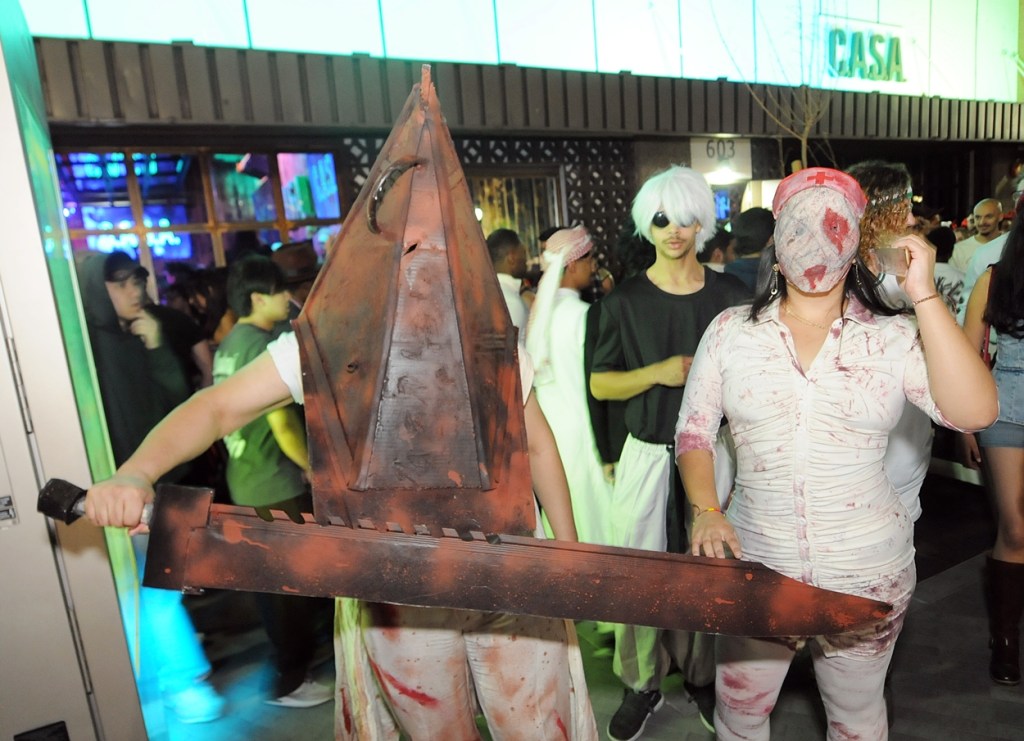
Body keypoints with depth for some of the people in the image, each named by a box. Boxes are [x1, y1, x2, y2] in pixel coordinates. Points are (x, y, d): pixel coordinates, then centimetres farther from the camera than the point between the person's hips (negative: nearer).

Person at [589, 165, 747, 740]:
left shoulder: (731, 295, 2)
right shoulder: (624, 300, -1)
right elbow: (600, 384, -1)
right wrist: (658, 373, -15)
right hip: (648, 455, -1)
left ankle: (704, 675, 34)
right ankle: (642, 685, 25)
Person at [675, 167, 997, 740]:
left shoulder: (892, 337, -5)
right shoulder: (731, 331, -4)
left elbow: (975, 412, -20)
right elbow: (694, 432, 0)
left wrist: (924, 295, -21)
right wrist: (705, 511, -14)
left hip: (868, 574, 0)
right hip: (756, 565, 0)